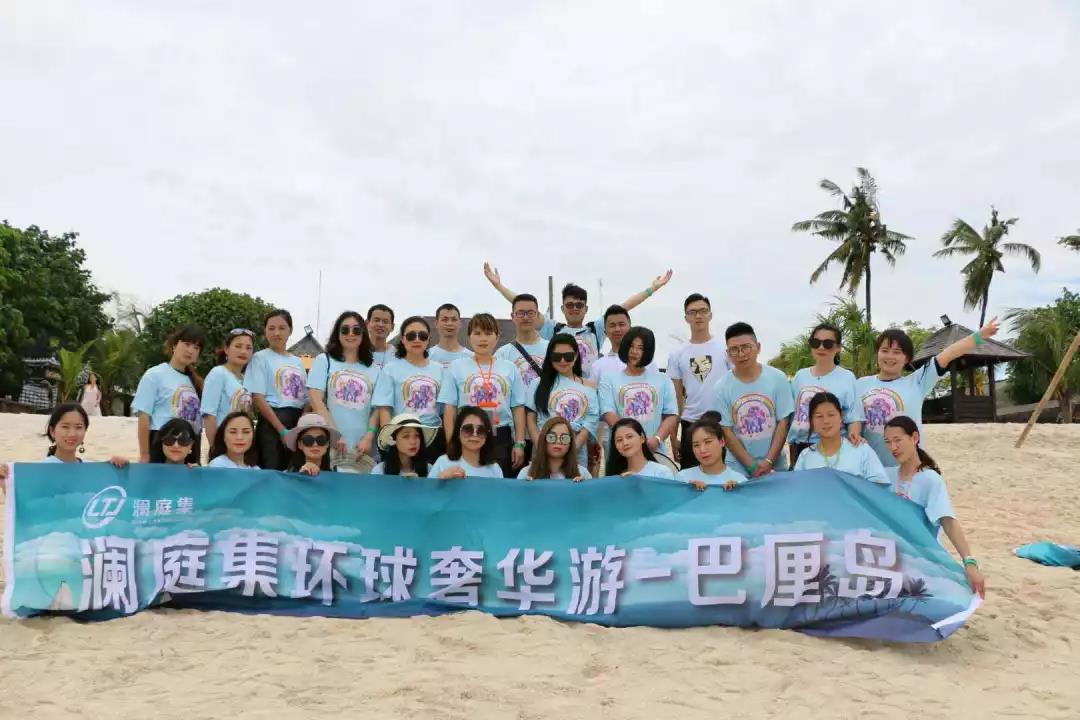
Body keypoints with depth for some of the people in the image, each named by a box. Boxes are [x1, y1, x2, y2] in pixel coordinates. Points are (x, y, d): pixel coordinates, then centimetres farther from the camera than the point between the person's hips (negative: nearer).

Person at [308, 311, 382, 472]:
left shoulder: (374, 369, 13)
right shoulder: (324, 361, 8)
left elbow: (378, 408, 8)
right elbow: (316, 401, -2)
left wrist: (368, 437, -8)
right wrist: (334, 435, -12)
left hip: (362, 448, 2)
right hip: (329, 444, -2)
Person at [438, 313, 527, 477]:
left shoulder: (509, 368, 9)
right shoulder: (456, 367, 5)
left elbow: (518, 408, 7)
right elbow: (449, 410, 3)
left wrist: (520, 444, 1)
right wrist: (451, 445, -4)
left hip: (501, 438, 1)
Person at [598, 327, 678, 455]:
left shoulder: (663, 380, 14)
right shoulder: (609, 379, 9)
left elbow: (671, 415, 7)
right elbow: (608, 413, -3)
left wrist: (657, 439, -12)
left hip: (655, 451, 1)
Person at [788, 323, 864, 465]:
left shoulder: (847, 377, -2)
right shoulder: (800, 376, 10)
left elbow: (854, 416, -4)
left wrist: (854, 434, -26)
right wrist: (792, 455, 12)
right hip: (800, 448, 4)